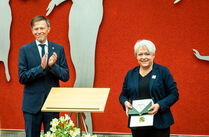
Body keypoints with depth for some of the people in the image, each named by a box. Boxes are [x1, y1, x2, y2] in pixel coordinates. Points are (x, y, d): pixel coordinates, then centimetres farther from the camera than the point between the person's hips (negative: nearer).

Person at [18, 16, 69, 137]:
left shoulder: (58, 49, 6)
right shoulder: (25, 50, 1)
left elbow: (66, 76, 1)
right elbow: (22, 78, -6)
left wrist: (52, 65, -16)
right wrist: (41, 68, -18)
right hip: (32, 104, -1)